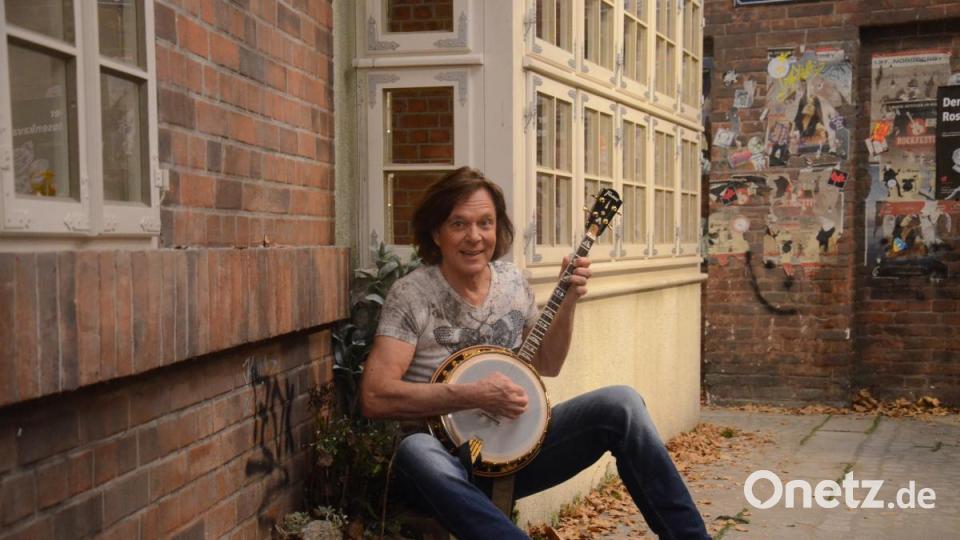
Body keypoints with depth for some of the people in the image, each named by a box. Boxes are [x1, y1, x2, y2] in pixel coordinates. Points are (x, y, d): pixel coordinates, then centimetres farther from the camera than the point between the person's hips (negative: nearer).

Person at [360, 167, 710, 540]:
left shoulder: (513, 283, 5)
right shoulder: (412, 295, -12)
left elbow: (547, 366, 16)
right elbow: (375, 397, -19)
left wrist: (567, 303, -1)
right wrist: (474, 395, -24)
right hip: (452, 458, -4)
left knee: (621, 404, -15)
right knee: (416, 452, -40)